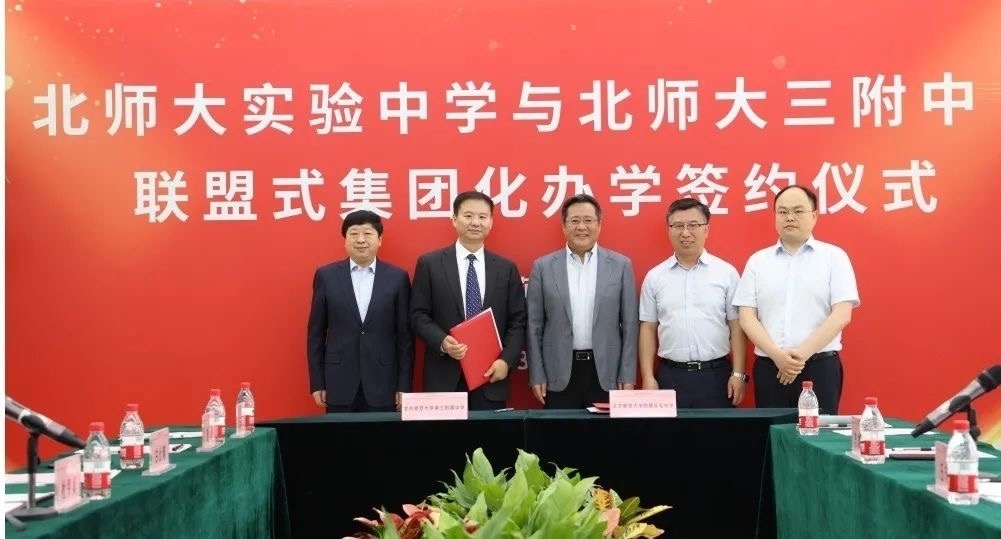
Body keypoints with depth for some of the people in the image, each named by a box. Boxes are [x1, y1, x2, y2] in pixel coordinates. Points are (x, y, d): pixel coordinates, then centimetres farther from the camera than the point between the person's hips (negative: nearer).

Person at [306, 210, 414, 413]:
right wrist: (317, 383, 2)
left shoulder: (397, 278, 2)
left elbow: (405, 334, 3)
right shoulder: (326, 276, 3)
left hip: (382, 384, 0)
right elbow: (316, 332, 5)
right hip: (339, 384, 0)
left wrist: (404, 385, 0)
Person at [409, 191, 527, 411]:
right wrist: (442, 341, -16)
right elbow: (418, 315, 1)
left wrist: (507, 360, -8)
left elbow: (518, 321, 6)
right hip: (444, 376, -2)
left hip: (491, 375, 2)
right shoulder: (429, 263, 3)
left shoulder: (506, 268, 9)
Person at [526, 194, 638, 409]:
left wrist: (627, 376, 0)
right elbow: (534, 326, 4)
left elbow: (629, 325, 3)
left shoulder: (621, 265, 3)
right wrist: (537, 375, 0)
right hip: (559, 375, 0)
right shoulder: (543, 266, 3)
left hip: (606, 374, 0)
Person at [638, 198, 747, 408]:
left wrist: (738, 374, -4)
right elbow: (648, 328, 7)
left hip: (716, 374, -1)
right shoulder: (654, 277, 6)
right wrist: (648, 377, 1)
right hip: (670, 375, 1)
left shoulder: (727, 273, 1)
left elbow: (736, 325, 1)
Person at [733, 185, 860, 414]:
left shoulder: (834, 257, 3)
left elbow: (841, 315, -5)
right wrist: (776, 354, -11)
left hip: (820, 366, -2)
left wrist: (803, 354, -13)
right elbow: (747, 317, 4)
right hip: (769, 367, 2)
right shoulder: (758, 261, 10)